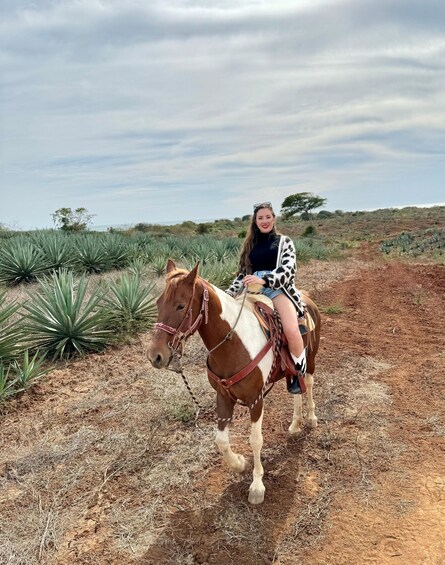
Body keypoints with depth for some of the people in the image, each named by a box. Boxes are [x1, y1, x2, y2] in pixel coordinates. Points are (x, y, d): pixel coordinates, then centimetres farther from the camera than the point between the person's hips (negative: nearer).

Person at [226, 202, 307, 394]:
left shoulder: (284, 241, 8)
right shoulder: (251, 245, 20)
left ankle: (300, 374, -4)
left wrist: (264, 279, -23)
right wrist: (227, 295, 10)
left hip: (279, 289, -5)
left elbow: (288, 269, -8)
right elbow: (242, 274, 22)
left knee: (291, 329, -30)